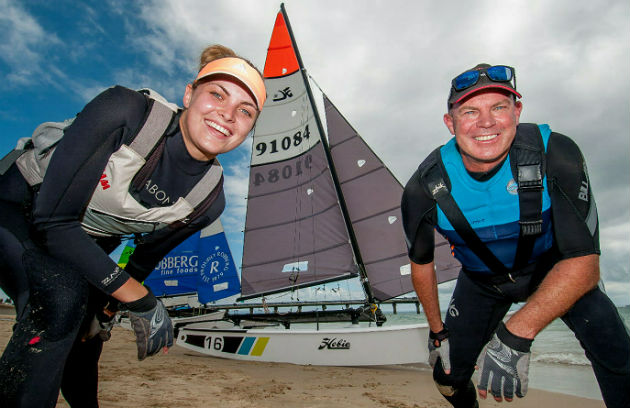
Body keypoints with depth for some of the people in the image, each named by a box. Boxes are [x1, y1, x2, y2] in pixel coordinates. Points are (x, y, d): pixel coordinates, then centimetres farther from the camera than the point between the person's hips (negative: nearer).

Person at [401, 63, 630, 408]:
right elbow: (421, 261, -9)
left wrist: (515, 335, -42)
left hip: (555, 268, 0)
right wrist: (437, 331, -1)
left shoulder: (555, 154, -30)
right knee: (448, 376, 5)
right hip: (482, 281, 1)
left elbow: (584, 262, -29)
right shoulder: (425, 187, -27)